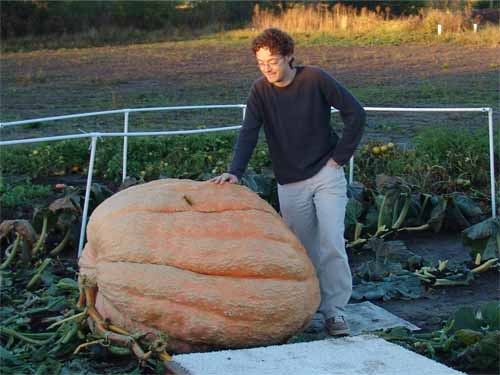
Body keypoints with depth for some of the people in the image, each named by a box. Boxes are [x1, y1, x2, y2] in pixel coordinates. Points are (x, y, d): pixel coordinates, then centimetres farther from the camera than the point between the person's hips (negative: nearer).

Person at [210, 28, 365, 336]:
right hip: (290, 184, 3)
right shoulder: (261, 91, -3)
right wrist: (235, 172, -27)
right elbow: (249, 133, -12)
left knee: (332, 242, -11)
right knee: (304, 250, 6)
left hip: (326, 175, -2)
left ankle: (335, 310, -3)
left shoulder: (315, 79, -9)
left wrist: (340, 157, -7)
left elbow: (356, 113, -5)